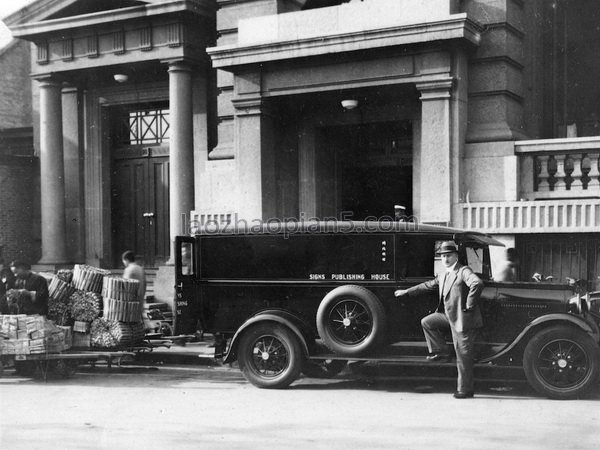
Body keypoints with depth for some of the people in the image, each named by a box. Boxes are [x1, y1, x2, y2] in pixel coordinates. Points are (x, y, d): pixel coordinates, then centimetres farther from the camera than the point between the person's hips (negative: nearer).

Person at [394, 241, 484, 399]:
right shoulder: (443, 276, 15)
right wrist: (407, 292, 26)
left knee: (463, 356, -2)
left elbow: (478, 284, -29)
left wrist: (469, 306, -24)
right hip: (449, 317, 8)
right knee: (427, 322, 8)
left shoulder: (463, 271, -12)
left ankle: (465, 389, 7)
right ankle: (441, 351, 14)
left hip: (463, 319, -8)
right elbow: (428, 286, 25)